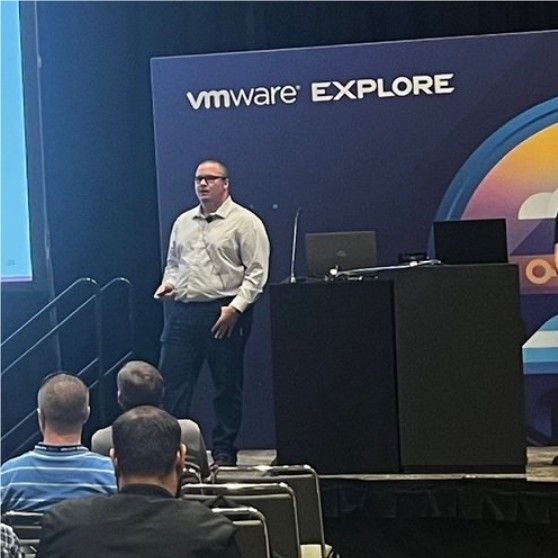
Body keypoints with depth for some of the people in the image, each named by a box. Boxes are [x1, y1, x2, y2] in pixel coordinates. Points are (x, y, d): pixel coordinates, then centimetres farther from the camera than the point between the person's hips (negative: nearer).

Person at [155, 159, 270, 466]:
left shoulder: (244, 222, -3)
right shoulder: (183, 222, 17)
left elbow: (257, 272, -8)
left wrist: (235, 308, -16)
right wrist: (168, 283, 5)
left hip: (224, 314, -5)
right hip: (182, 312, 5)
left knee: (227, 387, 4)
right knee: (171, 383, 0)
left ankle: (224, 454, 13)